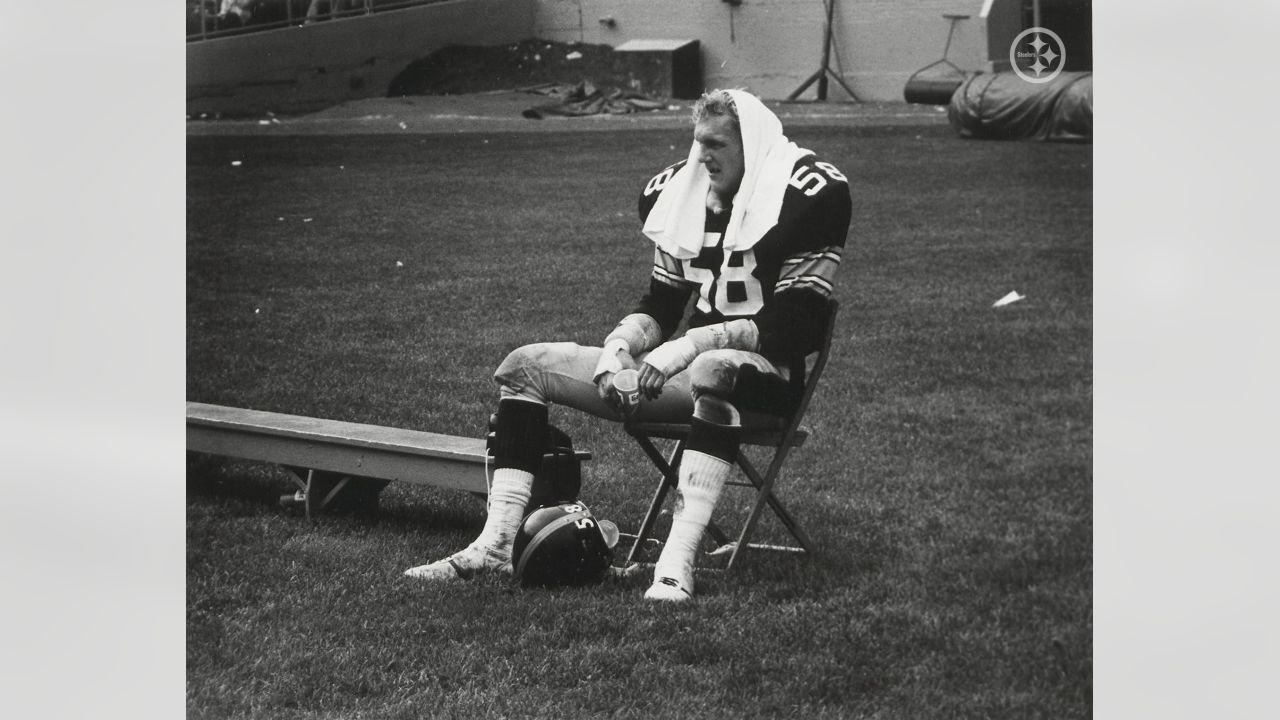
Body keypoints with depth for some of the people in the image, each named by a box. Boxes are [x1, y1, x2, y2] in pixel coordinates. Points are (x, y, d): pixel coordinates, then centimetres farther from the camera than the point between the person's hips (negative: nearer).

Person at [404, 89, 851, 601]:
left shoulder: (809, 193, -12)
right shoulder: (678, 190, 9)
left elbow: (794, 327, -16)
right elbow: (660, 303, 15)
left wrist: (691, 344, -24)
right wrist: (618, 347, -6)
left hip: (764, 372, -7)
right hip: (682, 368, 7)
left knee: (712, 371, -44)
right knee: (526, 366, 1)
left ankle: (678, 562, -51)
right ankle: (495, 545, -11)